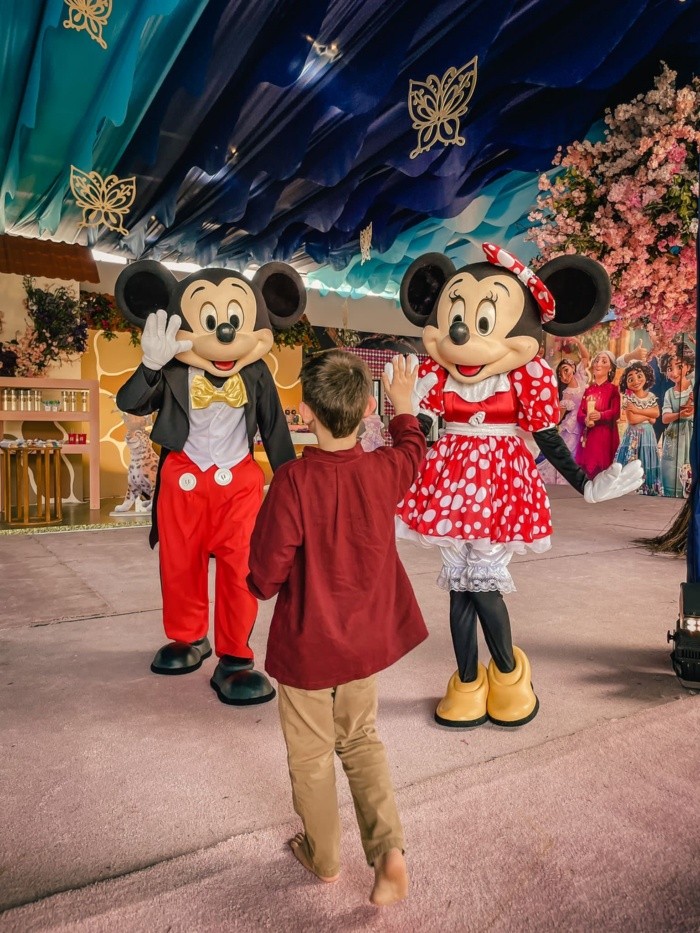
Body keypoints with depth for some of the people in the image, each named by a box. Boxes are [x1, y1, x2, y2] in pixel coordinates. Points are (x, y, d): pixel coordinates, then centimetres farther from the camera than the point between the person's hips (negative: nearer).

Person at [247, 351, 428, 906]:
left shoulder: (293, 481, -26)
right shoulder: (385, 471, -12)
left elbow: (266, 576, -22)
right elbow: (413, 449, 13)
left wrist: (261, 584, 1)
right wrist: (404, 406, 29)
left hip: (306, 646, -4)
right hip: (366, 640, 4)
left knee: (312, 754, 19)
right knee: (362, 741, 26)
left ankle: (324, 857, 39)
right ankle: (390, 850, 16)